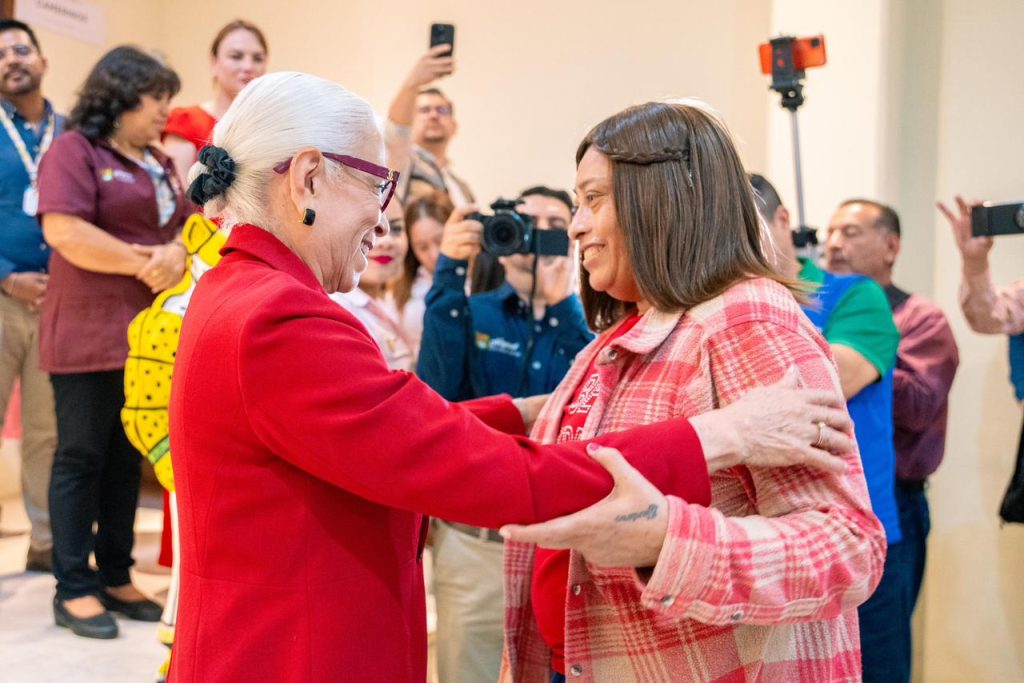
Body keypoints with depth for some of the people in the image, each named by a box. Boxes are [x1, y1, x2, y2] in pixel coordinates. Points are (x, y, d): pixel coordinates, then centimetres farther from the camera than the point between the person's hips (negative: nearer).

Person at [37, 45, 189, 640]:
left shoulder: (160, 163, 17)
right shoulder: (75, 149, -6)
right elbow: (64, 231, -19)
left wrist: (177, 253, -10)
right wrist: (144, 263, -15)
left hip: (150, 333, 7)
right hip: (90, 332, -7)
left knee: (128, 459, 11)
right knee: (82, 458, 0)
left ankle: (116, 577, 21)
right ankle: (74, 588, 9)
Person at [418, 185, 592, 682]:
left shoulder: (587, 324, 4)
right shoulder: (471, 313, 3)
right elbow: (436, 393, -15)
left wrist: (562, 305, -20)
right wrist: (450, 273, -19)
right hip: (474, 542, 0)